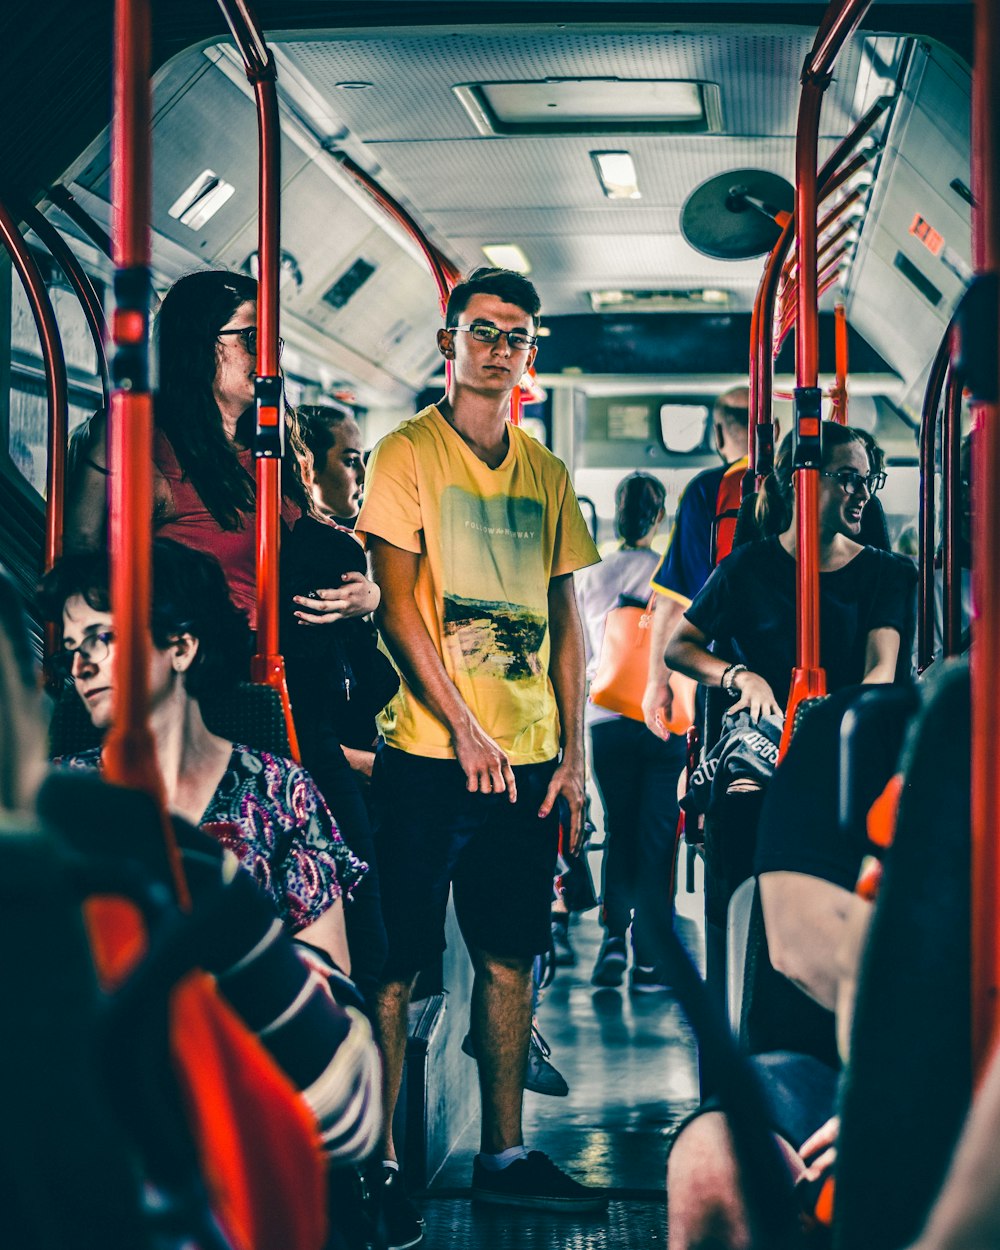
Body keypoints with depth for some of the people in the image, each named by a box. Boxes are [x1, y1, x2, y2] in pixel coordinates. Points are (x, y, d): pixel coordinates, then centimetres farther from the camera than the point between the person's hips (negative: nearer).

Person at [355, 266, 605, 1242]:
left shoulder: (546, 472, 14)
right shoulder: (406, 455, -2)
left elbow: (564, 619, 15)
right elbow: (396, 603, -9)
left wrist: (572, 752, 8)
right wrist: (465, 729, -15)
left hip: (528, 755, 5)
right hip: (430, 754, -5)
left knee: (511, 953, 9)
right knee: (400, 961, -3)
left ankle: (503, 1153, 19)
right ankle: (377, 1165, 4)